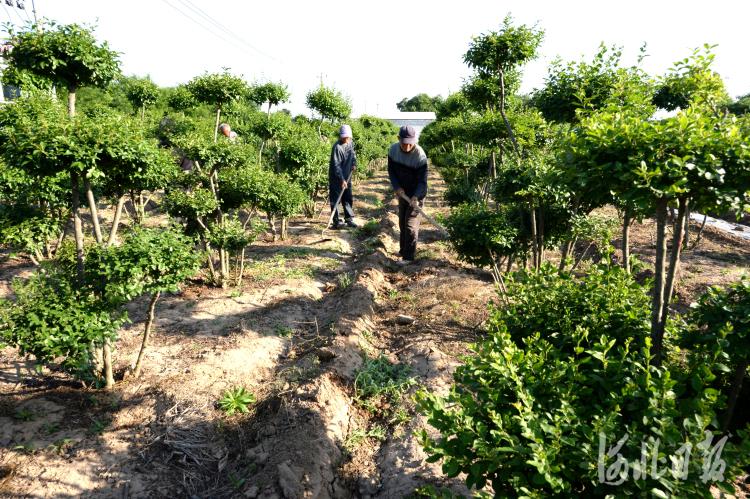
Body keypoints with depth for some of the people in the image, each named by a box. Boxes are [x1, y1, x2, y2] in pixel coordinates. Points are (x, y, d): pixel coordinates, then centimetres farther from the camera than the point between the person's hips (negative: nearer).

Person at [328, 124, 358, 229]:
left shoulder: (351, 143, 2)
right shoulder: (337, 147, -21)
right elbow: (336, 165, -24)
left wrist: (354, 163, 5)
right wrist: (342, 180, -28)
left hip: (347, 176, 7)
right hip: (336, 178, -7)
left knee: (348, 198, 12)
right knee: (335, 199, -1)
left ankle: (349, 219, 22)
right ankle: (336, 221, 4)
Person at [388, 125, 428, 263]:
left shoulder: (420, 156, -26)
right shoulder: (393, 149, -11)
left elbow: (422, 181, -23)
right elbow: (391, 170, -1)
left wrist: (415, 197, -36)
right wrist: (397, 187, -15)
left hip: (416, 195, -6)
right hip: (402, 193, 6)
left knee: (411, 225, -6)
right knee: (402, 223, 16)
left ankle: (408, 256, 1)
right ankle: (403, 250, 32)